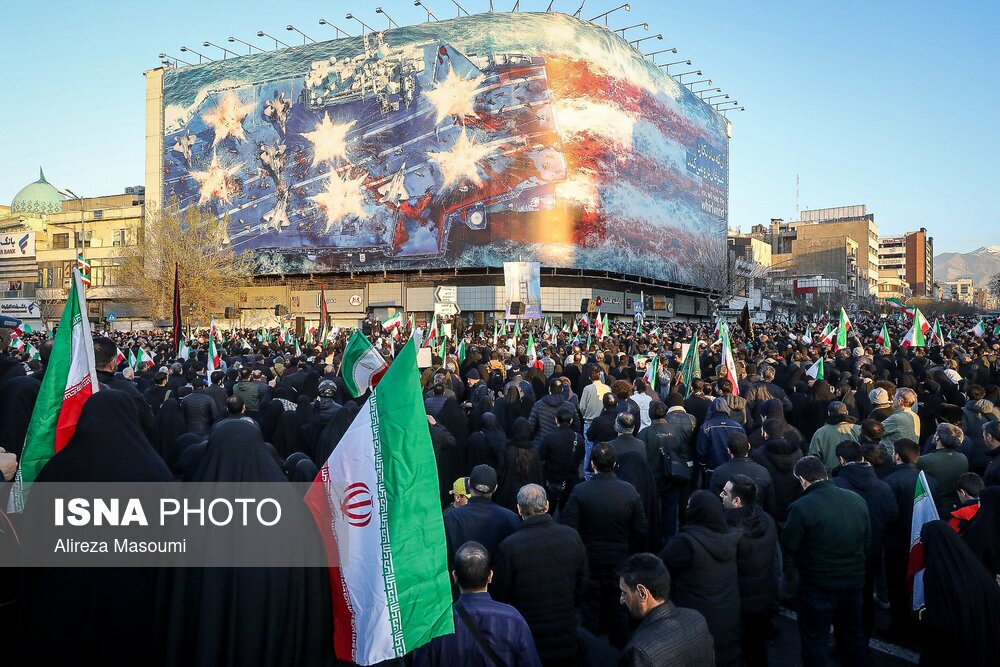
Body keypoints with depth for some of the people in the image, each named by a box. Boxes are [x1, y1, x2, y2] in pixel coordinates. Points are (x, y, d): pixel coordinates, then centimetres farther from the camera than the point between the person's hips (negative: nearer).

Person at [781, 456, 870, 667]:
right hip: (854, 581, 5)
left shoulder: (801, 507, -25)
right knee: (853, 634, 25)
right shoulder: (857, 500, -7)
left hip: (818, 586, -5)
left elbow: (788, 546, -15)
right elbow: (867, 542, 3)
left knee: (815, 641, 11)